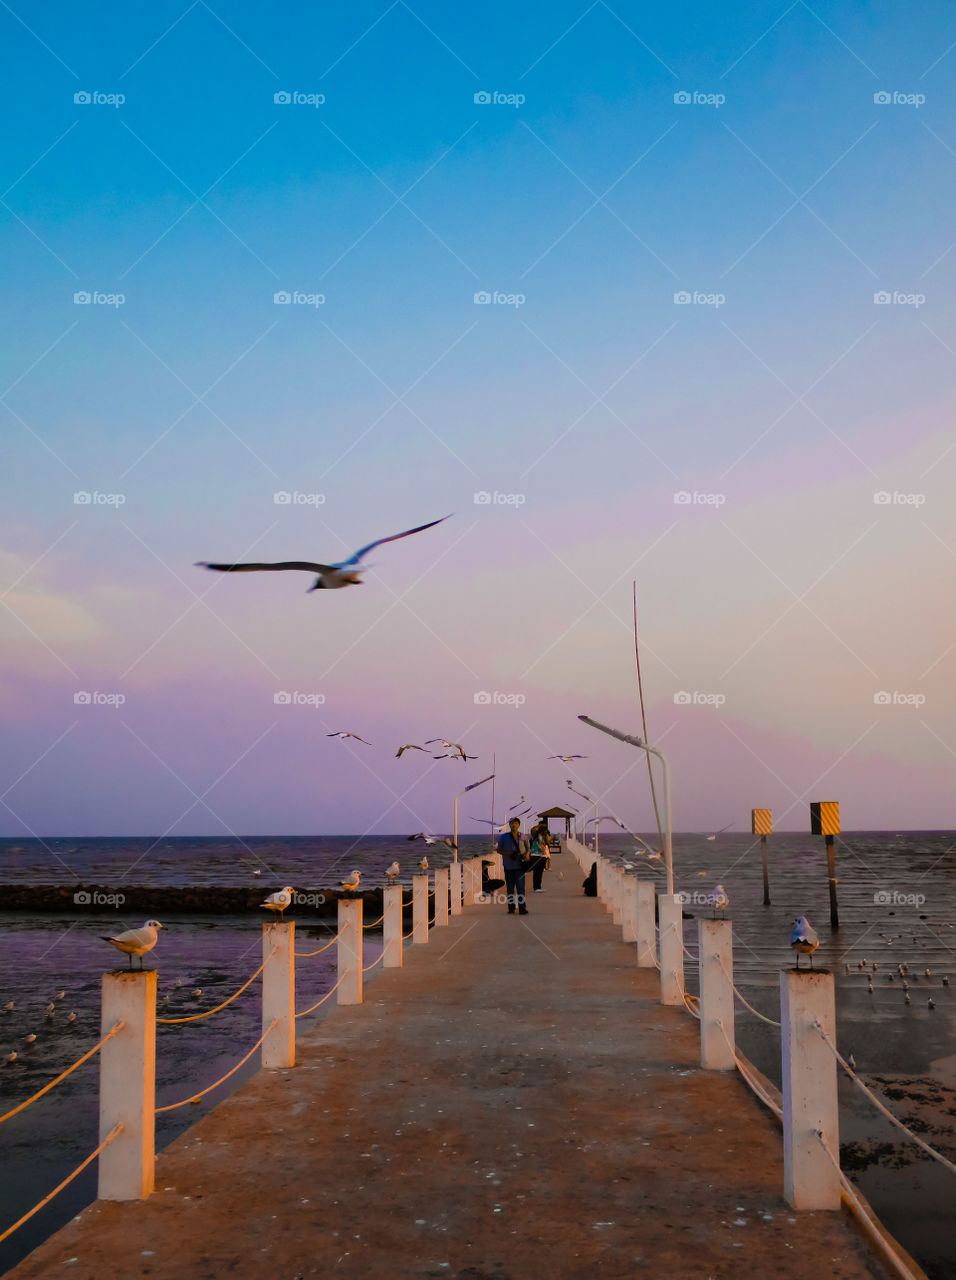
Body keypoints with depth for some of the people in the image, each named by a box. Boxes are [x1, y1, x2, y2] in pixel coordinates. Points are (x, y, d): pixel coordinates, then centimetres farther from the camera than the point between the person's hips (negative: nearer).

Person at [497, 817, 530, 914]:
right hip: (508, 866, 1)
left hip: (519, 866, -1)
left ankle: (522, 909, -10)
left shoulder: (523, 837, 5)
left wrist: (527, 856, -7)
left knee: (520, 887, -9)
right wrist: (509, 854, -11)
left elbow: (527, 849, 15)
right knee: (510, 888, 7)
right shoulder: (504, 837, 3)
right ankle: (511, 908, 15)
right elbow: (499, 850, 5)